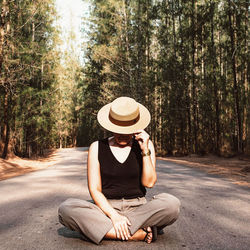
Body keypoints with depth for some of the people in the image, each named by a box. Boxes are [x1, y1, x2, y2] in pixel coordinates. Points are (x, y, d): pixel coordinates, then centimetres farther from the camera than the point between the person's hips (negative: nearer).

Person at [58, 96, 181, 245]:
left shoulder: (145, 144, 5)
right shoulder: (97, 148, 2)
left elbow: (149, 183, -4)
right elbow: (94, 190, -3)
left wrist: (145, 150, -13)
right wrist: (114, 215, -18)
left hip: (138, 209, 0)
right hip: (107, 208, 0)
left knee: (172, 204, -29)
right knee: (66, 209, -28)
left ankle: (100, 228, -22)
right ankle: (140, 234, -29)